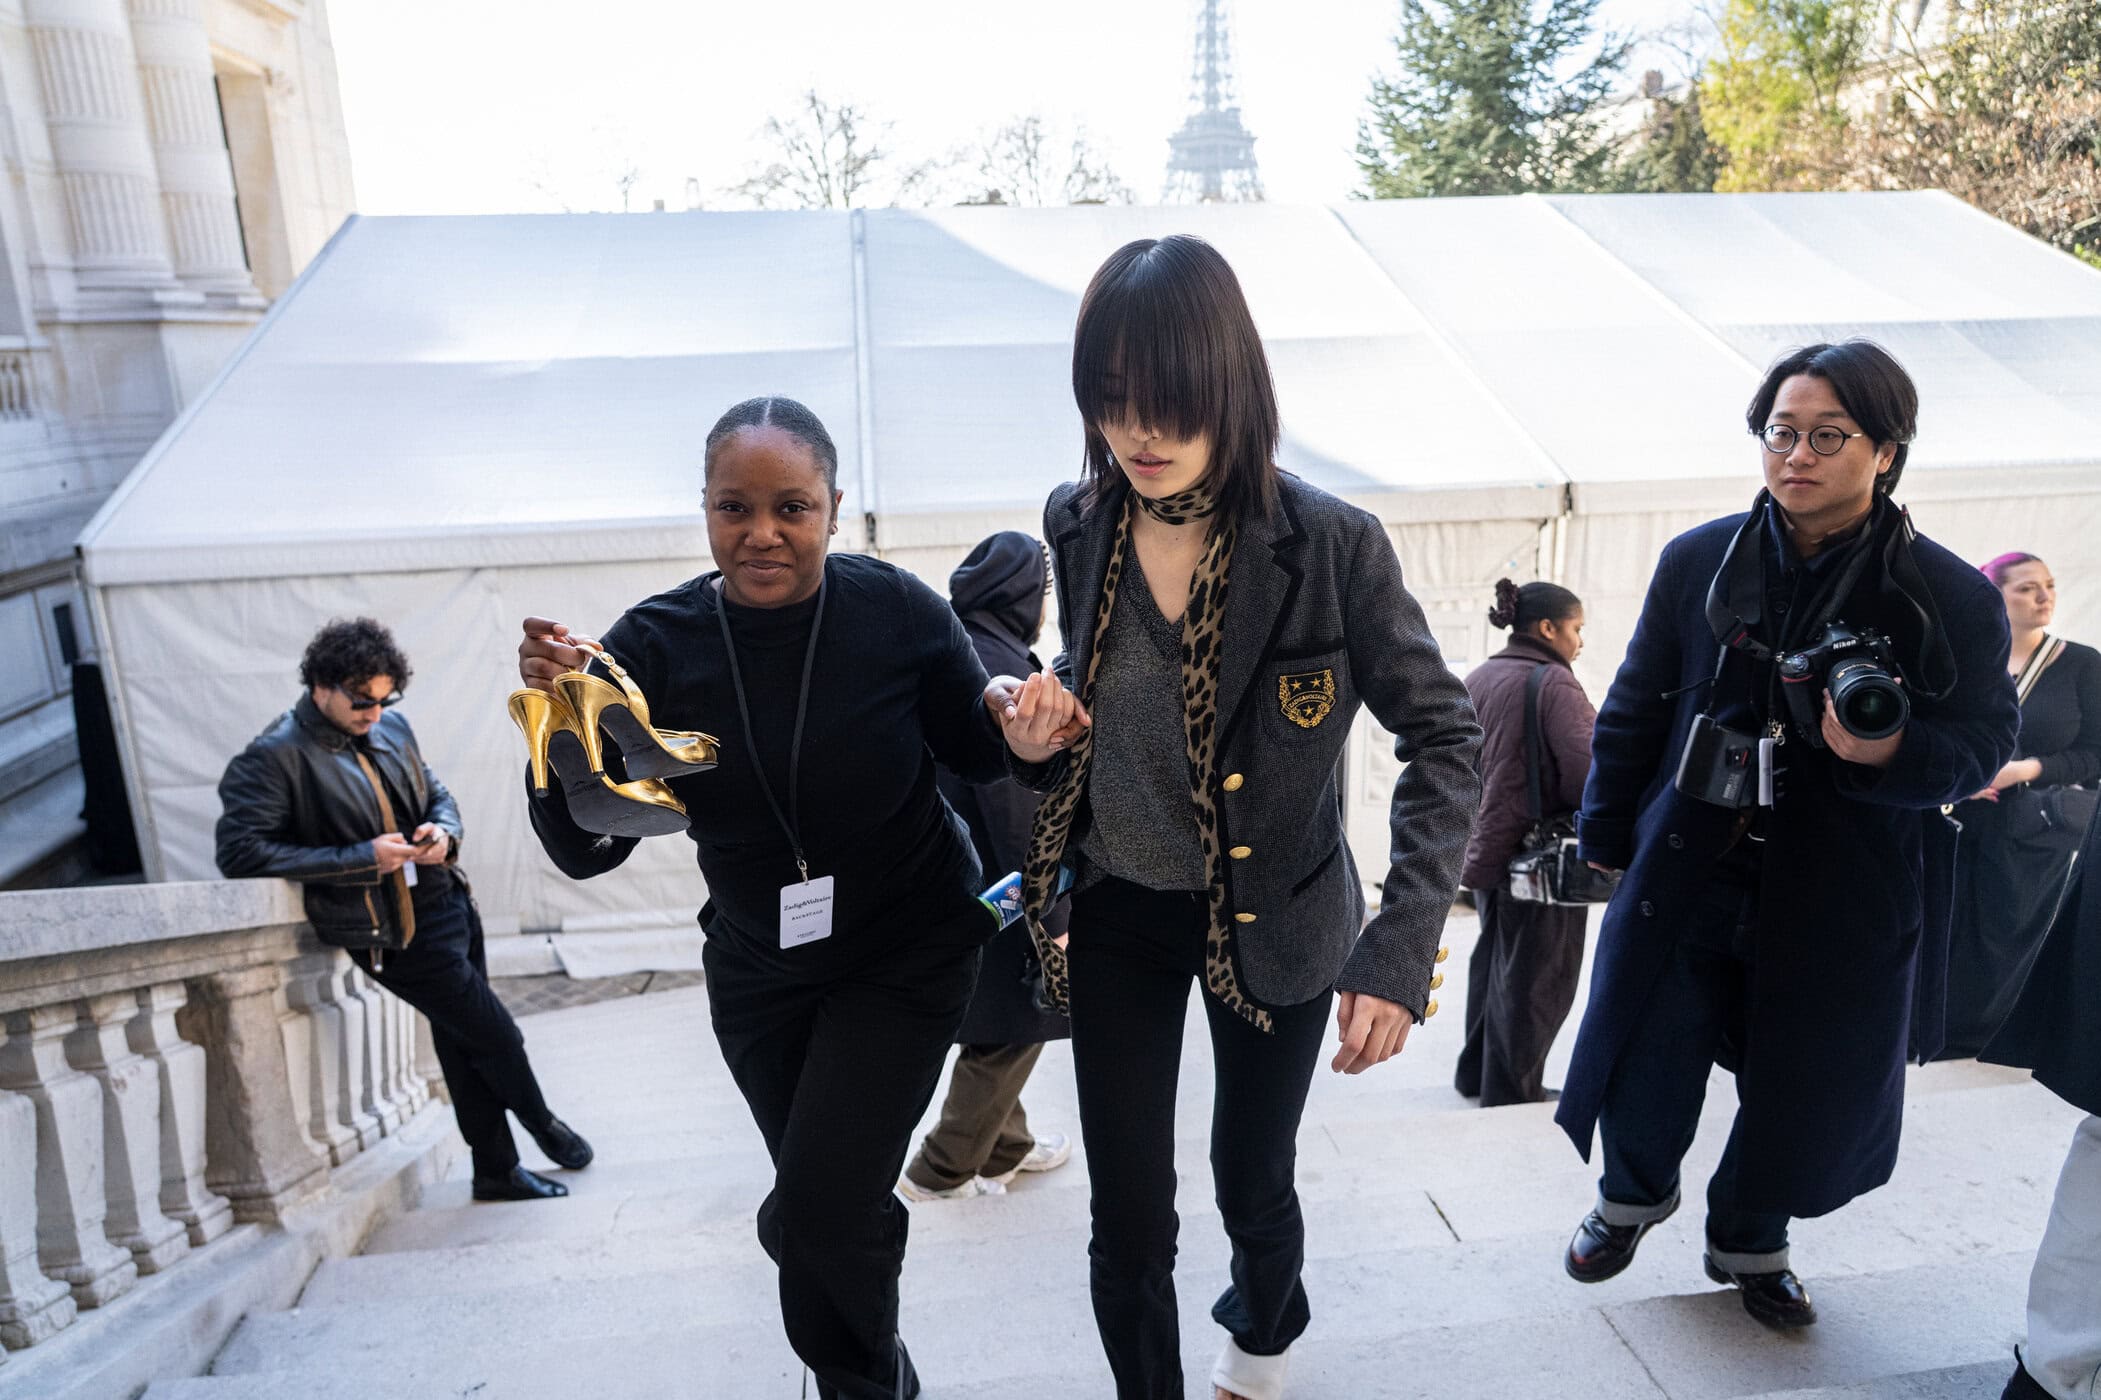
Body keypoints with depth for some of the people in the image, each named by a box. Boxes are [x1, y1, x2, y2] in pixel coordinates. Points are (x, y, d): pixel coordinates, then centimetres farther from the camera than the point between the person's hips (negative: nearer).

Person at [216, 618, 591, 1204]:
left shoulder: (391, 728, 6)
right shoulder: (275, 758, -14)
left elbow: (437, 793, 20)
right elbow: (238, 852, -20)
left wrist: (442, 830, -5)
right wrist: (363, 858, -22)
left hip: (449, 903, 6)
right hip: (395, 932, -6)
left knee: (461, 1043, 15)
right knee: (497, 1036, 2)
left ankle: (496, 1172, 29)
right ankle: (542, 1123, 32)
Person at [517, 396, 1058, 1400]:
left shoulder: (899, 613, -19)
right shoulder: (657, 642, -14)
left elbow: (974, 752, -4)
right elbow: (585, 851, -13)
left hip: (906, 950, -3)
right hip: (757, 968, 3)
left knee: (816, 1211, -8)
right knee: (822, 1209, 18)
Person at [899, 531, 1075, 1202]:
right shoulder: (999, 672, -23)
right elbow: (1018, 813, -24)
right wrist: (1054, 920, -18)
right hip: (990, 892, -9)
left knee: (998, 1027, 23)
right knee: (1012, 1028, 8)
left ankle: (1004, 1146, 40)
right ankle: (941, 1172, 21)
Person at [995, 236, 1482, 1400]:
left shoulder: (1331, 546, -21)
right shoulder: (1078, 527, -9)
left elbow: (1444, 736, -15)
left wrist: (1403, 947, -26)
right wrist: (1045, 736, -15)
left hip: (1272, 917, -2)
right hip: (1118, 914, 2)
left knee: (1251, 1177, 21)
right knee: (1128, 1220, 7)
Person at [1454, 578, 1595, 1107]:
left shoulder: (1477, 678, 8)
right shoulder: (1553, 682, -16)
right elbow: (1587, 770, -24)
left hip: (1487, 846, 8)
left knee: (1492, 960, 20)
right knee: (1532, 976, 5)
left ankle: (1476, 1074, 30)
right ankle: (1513, 1093, 14)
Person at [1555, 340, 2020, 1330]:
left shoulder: (1952, 596, -8)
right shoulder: (1698, 561, -3)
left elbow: (1982, 745, -3)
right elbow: (1636, 705, 4)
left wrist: (1891, 750, -26)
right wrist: (1606, 832, 8)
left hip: (1842, 895, 0)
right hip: (1686, 875, 1)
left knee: (1805, 1084, 13)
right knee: (1647, 1059, 12)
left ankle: (1750, 1240, 40)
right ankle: (1632, 1194, 43)